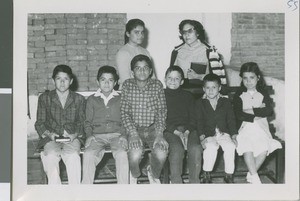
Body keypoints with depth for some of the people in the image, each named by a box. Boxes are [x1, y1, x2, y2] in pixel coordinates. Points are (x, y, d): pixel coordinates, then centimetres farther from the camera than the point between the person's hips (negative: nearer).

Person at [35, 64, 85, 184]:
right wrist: (48, 134, -9)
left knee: (73, 156, -33)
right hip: (51, 138, 0)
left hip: (72, 138, 0)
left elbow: (82, 123, 11)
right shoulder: (45, 98, 12)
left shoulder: (79, 99, 13)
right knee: (51, 156, -33)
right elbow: (39, 123, 11)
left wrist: (75, 134, -10)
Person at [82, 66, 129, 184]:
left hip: (117, 134, -1)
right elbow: (87, 122, 16)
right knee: (88, 154, -30)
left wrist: (123, 134, -5)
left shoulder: (121, 99, 17)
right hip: (97, 135, 1)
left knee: (122, 154, -32)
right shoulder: (92, 100, 18)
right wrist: (89, 135, -2)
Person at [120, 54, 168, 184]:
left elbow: (162, 111, -1)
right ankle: (134, 176, 6)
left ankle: (154, 174, 8)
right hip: (134, 129, -1)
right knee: (135, 153, -30)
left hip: (153, 128, 1)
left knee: (161, 153, -28)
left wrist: (159, 134, -15)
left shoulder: (157, 85, 2)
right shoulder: (127, 85, 1)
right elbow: (124, 112, -3)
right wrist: (133, 134, -17)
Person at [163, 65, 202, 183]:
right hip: (169, 130, -2)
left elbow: (193, 118, 11)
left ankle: (194, 182, -17)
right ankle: (176, 182, -23)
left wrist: (186, 132, -9)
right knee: (177, 148, -32)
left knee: (196, 148, -27)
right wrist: (177, 133, -12)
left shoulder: (188, 96, 20)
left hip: (188, 129, 2)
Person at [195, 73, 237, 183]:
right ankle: (206, 175, -17)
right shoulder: (200, 103, 8)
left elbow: (231, 120, 10)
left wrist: (234, 135, -2)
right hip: (208, 134, -2)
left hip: (223, 133, 2)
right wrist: (202, 137, -14)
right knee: (211, 147, -34)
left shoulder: (226, 102, 14)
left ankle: (229, 174, -14)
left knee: (230, 146, -29)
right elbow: (199, 121, 0)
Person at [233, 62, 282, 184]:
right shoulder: (239, 95, 11)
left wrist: (251, 111, -7)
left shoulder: (263, 94, 16)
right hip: (245, 127, -1)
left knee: (265, 148, -28)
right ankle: (255, 179, -26)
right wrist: (259, 113, -5)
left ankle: (251, 175, -11)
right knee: (247, 147, -32)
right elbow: (238, 115, -5)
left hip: (261, 128, 1)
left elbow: (269, 111, -3)